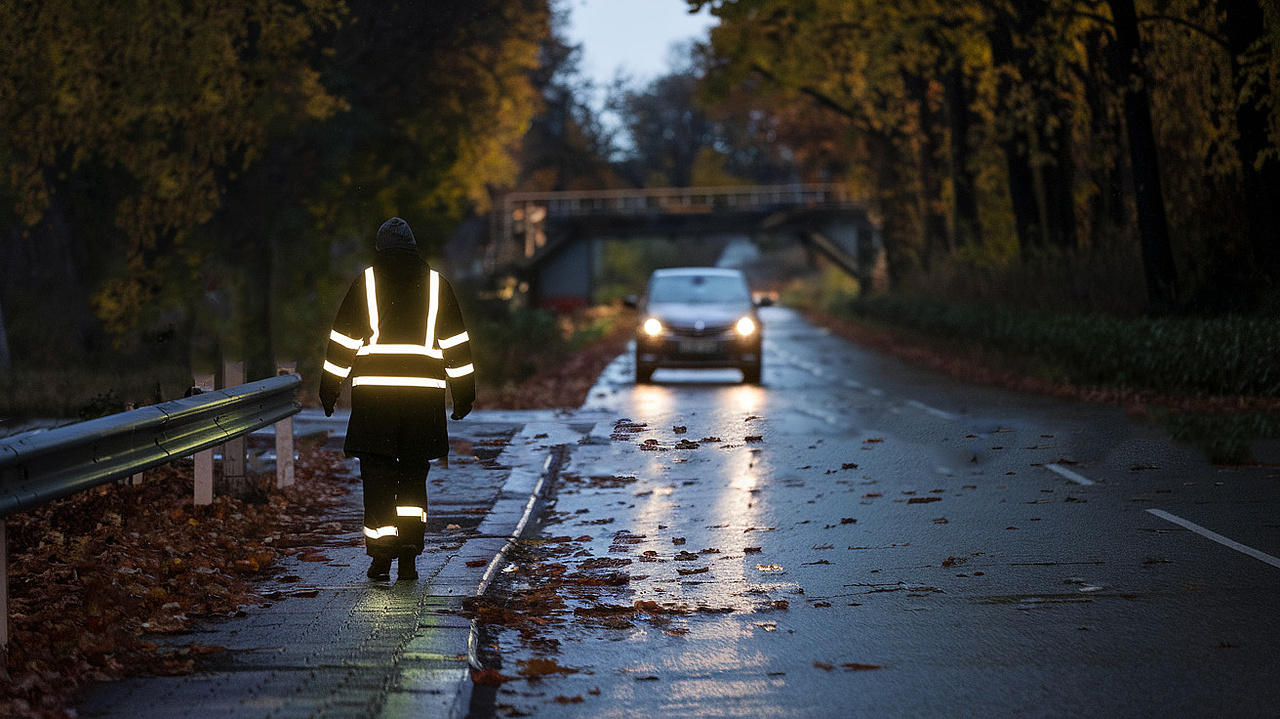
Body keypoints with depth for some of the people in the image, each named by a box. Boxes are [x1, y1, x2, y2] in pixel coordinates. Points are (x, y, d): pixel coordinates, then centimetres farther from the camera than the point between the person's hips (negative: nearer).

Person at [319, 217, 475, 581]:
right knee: (413, 477, 10)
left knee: (378, 477, 3)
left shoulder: (366, 282, 4)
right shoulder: (435, 284, 8)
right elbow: (457, 342, 9)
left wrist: (330, 387, 10)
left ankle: (381, 559, -3)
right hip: (424, 395, 1)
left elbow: (343, 337, 3)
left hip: (374, 394, -1)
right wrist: (463, 393, 14)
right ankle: (408, 557, 3)